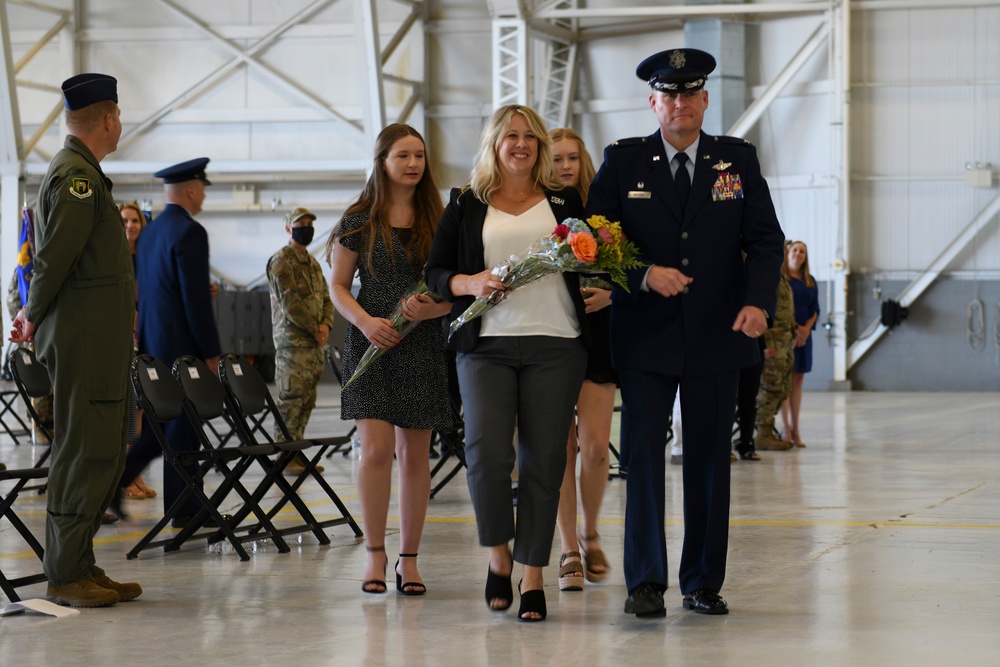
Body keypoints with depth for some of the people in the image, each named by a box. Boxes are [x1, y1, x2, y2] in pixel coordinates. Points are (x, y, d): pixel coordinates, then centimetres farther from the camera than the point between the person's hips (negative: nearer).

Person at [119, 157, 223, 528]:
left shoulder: (149, 232, 14)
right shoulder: (190, 232, -15)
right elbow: (196, 299, -18)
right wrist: (212, 352, -14)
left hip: (152, 344, 9)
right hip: (181, 345, -9)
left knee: (161, 424, 16)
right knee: (183, 427, -2)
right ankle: (185, 509, 3)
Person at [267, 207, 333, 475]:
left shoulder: (312, 262, 19)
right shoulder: (281, 261, -9)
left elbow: (326, 297, 17)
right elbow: (290, 303, -16)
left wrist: (326, 325, -2)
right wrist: (315, 329, -13)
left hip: (315, 342, 9)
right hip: (293, 342, -8)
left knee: (306, 401, 9)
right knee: (291, 399, -8)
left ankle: (297, 453, 14)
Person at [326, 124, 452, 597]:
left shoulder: (437, 221, 7)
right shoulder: (359, 221, 3)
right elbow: (338, 287, 4)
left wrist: (431, 308, -14)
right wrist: (365, 321, -14)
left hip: (424, 346, 2)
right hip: (372, 345, -2)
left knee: (415, 455, 4)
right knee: (376, 448, -12)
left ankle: (408, 559, 13)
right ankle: (375, 553, 2)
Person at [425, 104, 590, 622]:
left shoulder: (564, 201, 15)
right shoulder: (466, 204, 13)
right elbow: (435, 271, 10)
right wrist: (469, 282, -9)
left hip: (555, 345, 1)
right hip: (487, 344, -1)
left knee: (542, 461, -2)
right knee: (486, 453, -14)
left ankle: (533, 577, 6)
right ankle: (498, 556, 9)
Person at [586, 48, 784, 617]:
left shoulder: (739, 160, 7)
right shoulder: (623, 161, 4)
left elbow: (766, 239, 3)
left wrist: (758, 301, -13)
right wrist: (644, 274, -15)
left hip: (716, 336, 1)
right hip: (645, 336, -1)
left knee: (710, 460, 6)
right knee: (644, 455, -5)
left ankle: (704, 582, 15)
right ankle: (645, 582, 0)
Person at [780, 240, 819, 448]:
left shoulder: (810, 281, 14)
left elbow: (815, 309, 11)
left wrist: (806, 329, -6)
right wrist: (793, 330, -14)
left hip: (804, 335, 5)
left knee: (798, 380, 5)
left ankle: (795, 430, 6)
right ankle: (787, 430, -8)